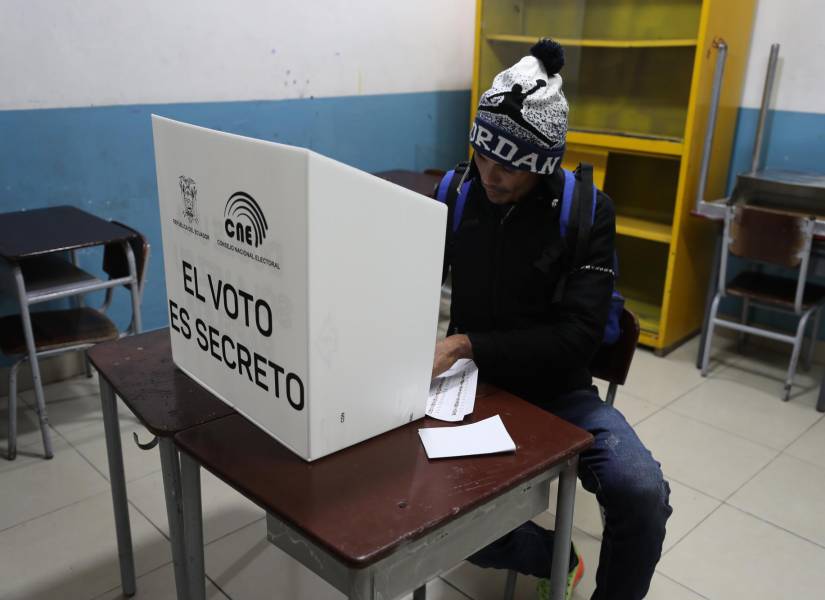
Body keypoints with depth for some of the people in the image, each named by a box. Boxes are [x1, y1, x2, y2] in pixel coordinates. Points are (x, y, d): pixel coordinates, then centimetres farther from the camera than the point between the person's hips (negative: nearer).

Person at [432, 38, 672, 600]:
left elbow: (578, 336, -19)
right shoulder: (456, 194, -4)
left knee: (643, 493, -26)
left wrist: (465, 343, -29)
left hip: (558, 389, -1)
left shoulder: (587, 211, -12)